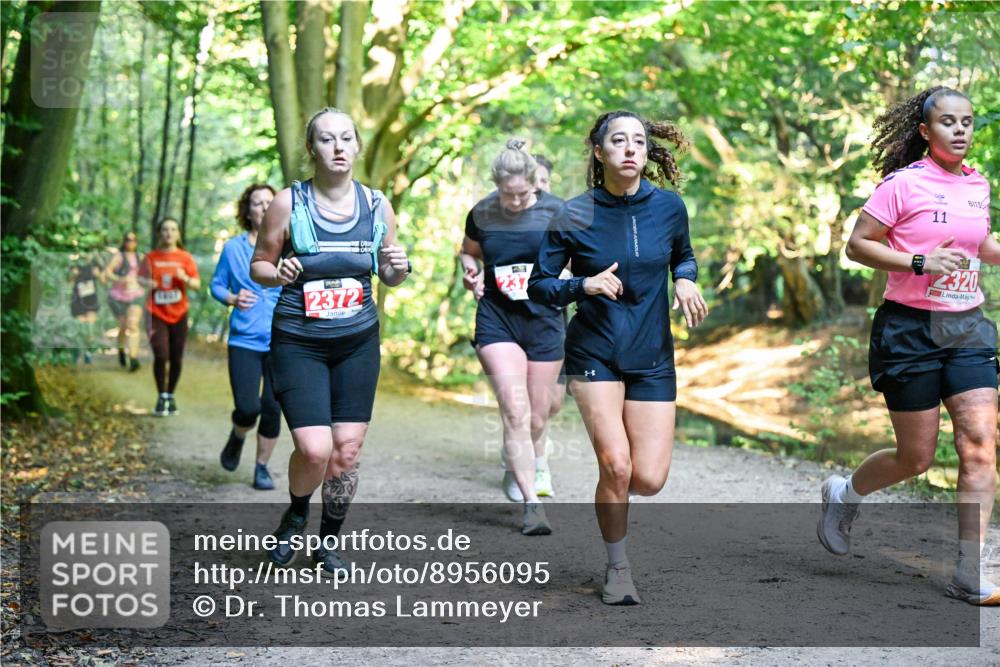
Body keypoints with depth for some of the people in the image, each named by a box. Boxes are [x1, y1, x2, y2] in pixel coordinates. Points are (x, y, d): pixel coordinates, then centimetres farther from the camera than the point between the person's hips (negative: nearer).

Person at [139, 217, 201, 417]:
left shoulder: (185, 257, 2)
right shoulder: (151, 257, 2)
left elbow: (197, 284, 2)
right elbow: (141, 277, 12)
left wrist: (185, 279, -19)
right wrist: (148, 283, -10)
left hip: (178, 314, 1)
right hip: (156, 313, -1)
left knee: (176, 359, 4)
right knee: (161, 356, -13)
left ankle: (171, 396, 21)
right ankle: (161, 397, 3)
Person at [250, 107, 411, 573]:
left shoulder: (376, 205, 2)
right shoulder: (288, 203, -7)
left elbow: (388, 276, 14)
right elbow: (258, 264, 3)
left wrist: (398, 268, -9)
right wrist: (277, 273, -19)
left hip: (358, 342, 3)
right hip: (298, 342, -3)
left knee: (346, 450, 3)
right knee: (314, 450, -14)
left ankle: (328, 543, 24)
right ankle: (296, 515, 19)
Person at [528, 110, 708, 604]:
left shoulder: (669, 207, -1)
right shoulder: (575, 216, -8)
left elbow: (684, 256, 19)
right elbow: (538, 286, -2)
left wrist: (685, 281, -3)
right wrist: (583, 286, -20)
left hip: (652, 358, 2)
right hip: (594, 354, -2)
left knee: (648, 480, -6)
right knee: (616, 466, -16)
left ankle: (612, 487, 33)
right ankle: (618, 568, 8)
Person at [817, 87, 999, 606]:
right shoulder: (904, 183, -8)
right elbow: (857, 245, -8)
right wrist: (920, 262, -19)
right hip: (910, 329, -5)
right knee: (916, 458, 2)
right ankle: (843, 494, 33)